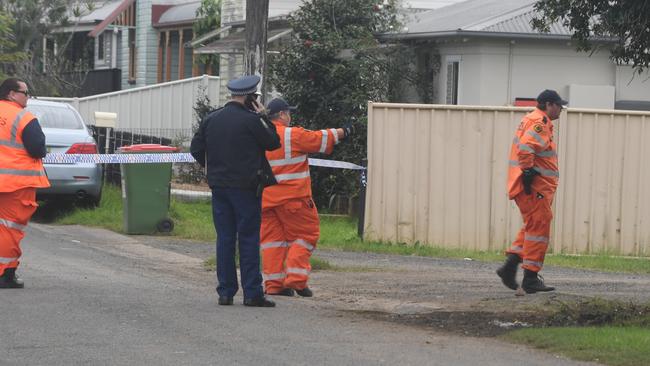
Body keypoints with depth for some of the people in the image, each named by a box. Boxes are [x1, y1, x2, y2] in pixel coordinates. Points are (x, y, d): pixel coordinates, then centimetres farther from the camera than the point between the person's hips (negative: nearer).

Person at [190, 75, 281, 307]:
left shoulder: (211, 119, 6)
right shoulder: (250, 120, -12)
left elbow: (196, 148, 10)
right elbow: (273, 142, -3)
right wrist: (262, 118, 3)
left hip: (219, 186, 5)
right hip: (245, 187, -5)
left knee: (224, 238, 8)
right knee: (249, 238, -1)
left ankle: (225, 292, 8)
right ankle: (252, 292, -3)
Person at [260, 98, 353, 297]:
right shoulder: (293, 135, -10)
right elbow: (321, 139, 0)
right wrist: (343, 132, 16)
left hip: (265, 198, 6)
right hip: (292, 198, -6)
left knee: (272, 237, 10)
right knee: (305, 235, 5)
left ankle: (273, 284, 7)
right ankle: (296, 279, -5)